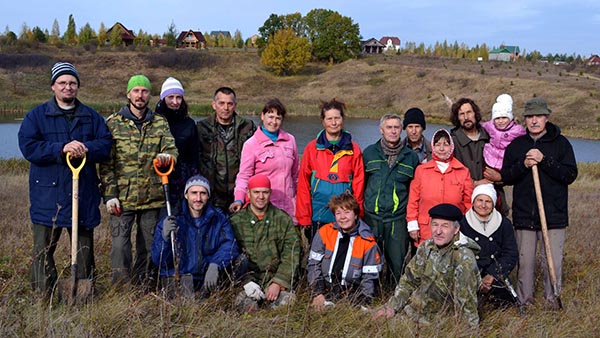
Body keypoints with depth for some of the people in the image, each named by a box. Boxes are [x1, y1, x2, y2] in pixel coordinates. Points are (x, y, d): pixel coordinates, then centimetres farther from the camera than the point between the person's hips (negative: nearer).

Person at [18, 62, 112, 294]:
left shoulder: (91, 117, 12)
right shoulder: (36, 115, 4)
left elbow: (106, 144, 1)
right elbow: (28, 146, -9)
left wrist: (85, 149, -19)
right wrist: (62, 149, -19)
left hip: (84, 193, 3)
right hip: (48, 194, -2)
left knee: (84, 247, 10)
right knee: (43, 249, 0)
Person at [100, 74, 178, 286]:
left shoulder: (160, 123, 10)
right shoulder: (114, 122, 3)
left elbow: (172, 148, -1)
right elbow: (106, 163, 0)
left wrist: (167, 156, -26)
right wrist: (110, 195, -7)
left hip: (152, 197, 3)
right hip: (122, 197, -2)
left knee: (148, 247, 10)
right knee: (120, 244, -5)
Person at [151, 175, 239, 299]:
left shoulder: (218, 219, 4)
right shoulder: (168, 222, -3)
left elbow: (229, 246, -11)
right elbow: (158, 260, -6)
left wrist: (215, 265, -30)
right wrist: (164, 237, -26)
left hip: (207, 278, 6)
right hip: (177, 275, -5)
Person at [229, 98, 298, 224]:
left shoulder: (290, 140, 11)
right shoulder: (251, 144, -2)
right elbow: (244, 176, -6)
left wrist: (298, 198, 19)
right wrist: (239, 199, -21)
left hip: (288, 206, 4)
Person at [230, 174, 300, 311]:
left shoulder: (283, 219, 9)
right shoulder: (236, 221, 7)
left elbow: (291, 257, 3)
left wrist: (278, 283, -11)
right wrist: (246, 282, -16)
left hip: (276, 277, 1)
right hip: (247, 279, -1)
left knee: (288, 302, -27)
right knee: (246, 305, -31)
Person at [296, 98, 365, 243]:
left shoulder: (353, 149, 4)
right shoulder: (312, 148, 3)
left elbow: (359, 184, 4)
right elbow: (303, 184, 1)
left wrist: (357, 214, -2)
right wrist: (304, 217, -4)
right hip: (318, 217, 0)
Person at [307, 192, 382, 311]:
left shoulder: (368, 242, -2)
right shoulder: (324, 233, 1)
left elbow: (370, 277, 0)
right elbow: (314, 264, 2)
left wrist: (363, 302, -13)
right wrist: (318, 293, -8)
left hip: (352, 293, 0)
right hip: (326, 291, 1)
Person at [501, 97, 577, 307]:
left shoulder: (561, 143, 3)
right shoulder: (516, 145, 9)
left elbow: (570, 175, -7)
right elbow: (506, 177, 6)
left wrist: (544, 161, -17)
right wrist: (523, 165, -12)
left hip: (554, 215, -2)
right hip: (524, 215, 2)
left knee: (553, 261, 1)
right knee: (525, 260, 6)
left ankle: (552, 301, 15)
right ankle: (524, 302, 18)